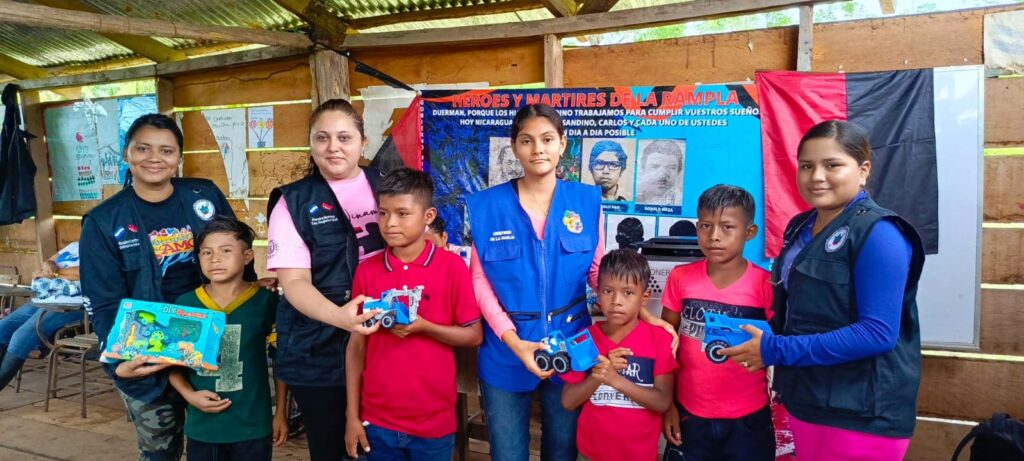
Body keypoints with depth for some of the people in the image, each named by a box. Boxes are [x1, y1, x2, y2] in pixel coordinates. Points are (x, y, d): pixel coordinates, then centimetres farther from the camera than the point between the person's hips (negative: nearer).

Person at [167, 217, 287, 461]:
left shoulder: (266, 301, -7)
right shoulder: (185, 304, -2)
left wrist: (281, 413, 3)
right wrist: (189, 395, -9)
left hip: (253, 427, -1)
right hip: (202, 427, 2)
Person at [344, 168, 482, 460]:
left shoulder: (452, 266, -8)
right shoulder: (367, 270, 0)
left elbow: (474, 336, -4)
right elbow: (357, 344, 3)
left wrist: (423, 327, -19)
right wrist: (352, 416, 2)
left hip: (434, 421, -2)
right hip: (377, 420, 2)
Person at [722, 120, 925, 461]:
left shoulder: (878, 234, -16)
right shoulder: (801, 227, 8)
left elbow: (878, 333, -24)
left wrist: (775, 350, -23)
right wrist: (766, 341, 1)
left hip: (862, 414, -7)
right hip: (806, 401, 7)